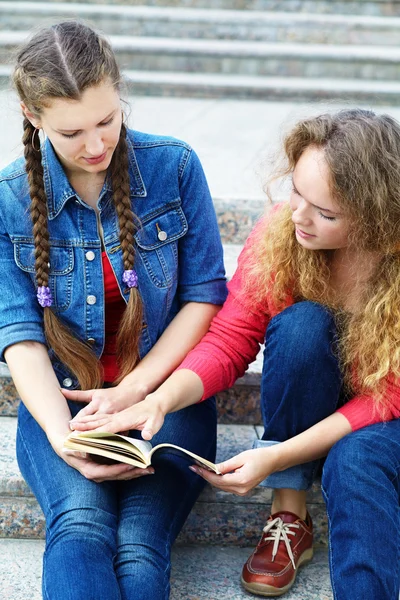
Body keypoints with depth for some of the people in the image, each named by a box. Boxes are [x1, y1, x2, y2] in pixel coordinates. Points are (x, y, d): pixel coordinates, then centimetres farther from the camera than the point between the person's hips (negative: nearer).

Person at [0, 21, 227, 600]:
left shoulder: (174, 167, -3)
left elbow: (205, 292, 1)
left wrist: (133, 390, -8)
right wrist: (60, 434, -21)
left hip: (164, 390, 0)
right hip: (62, 397, 1)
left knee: (139, 546, -27)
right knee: (80, 524, -30)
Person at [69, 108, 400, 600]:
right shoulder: (278, 233, -18)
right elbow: (228, 342, -14)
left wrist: (276, 457, -29)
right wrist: (162, 399, -34)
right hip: (309, 402, 3)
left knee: (356, 459, -36)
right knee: (303, 323, -29)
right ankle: (289, 515, -17)